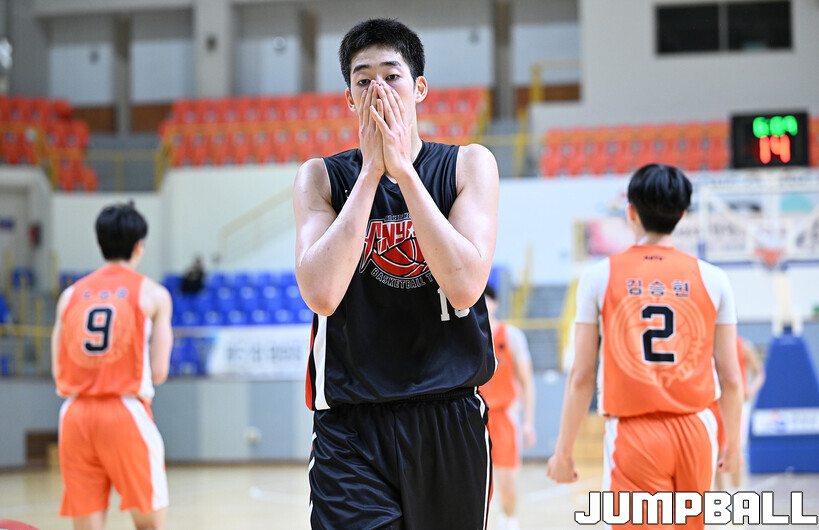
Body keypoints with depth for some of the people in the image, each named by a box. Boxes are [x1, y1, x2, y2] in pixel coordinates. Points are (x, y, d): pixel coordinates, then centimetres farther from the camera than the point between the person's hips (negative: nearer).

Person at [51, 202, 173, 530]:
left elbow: (58, 371, 9)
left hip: (75, 415, 4)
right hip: (125, 412, -3)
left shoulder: (71, 295, 12)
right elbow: (158, 373, -1)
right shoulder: (153, 294, 3)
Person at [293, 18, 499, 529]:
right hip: (351, 427, -1)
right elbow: (322, 294, -14)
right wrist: (371, 171, -13)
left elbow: (465, 286, -13)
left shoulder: (470, 164, 3)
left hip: (450, 421, 1)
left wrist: (401, 168, -14)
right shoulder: (321, 177, 3)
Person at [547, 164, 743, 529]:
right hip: (695, 431, 3)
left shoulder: (599, 278, -2)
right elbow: (731, 379, 5)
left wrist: (563, 450, 7)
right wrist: (733, 444, 20)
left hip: (633, 434, -3)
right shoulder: (712, 279, 3)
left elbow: (581, 378, -2)